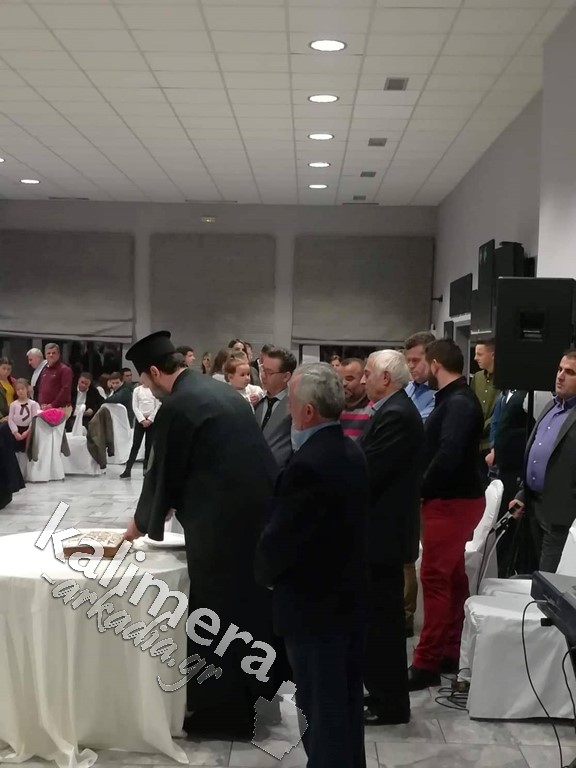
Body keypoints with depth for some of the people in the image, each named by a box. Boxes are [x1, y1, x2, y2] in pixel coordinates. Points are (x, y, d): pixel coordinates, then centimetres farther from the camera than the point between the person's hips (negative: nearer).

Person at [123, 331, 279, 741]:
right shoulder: (221, 390, 12)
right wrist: (169, 507, 28)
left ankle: (222, 710, 20)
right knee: (251, 602, 20)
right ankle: (251, 688, 36)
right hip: (260, 512, 8)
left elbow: (163, 474, -5)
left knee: (218, 617, 7)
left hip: (223, 522, -8)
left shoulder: (176, 407, -14)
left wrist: (141, 524, 13)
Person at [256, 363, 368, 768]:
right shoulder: (352, 452, 3)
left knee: (321, 709, 5)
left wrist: (265, 571, 0)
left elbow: (280, 536, -21)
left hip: (313, 603, -9)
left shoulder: (307, 464, -25)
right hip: (350, 595, 9)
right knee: (347, 701, 20)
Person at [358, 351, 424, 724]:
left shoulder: (395, 415, -20)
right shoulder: (396, 410, 12)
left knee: (383, 618, 0)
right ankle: (383, 692, 30)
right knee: (380, 616, 18)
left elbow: (368, 471, -24)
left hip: (384, 530, -10)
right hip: (384, 527, 10)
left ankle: (391, 704, 12)